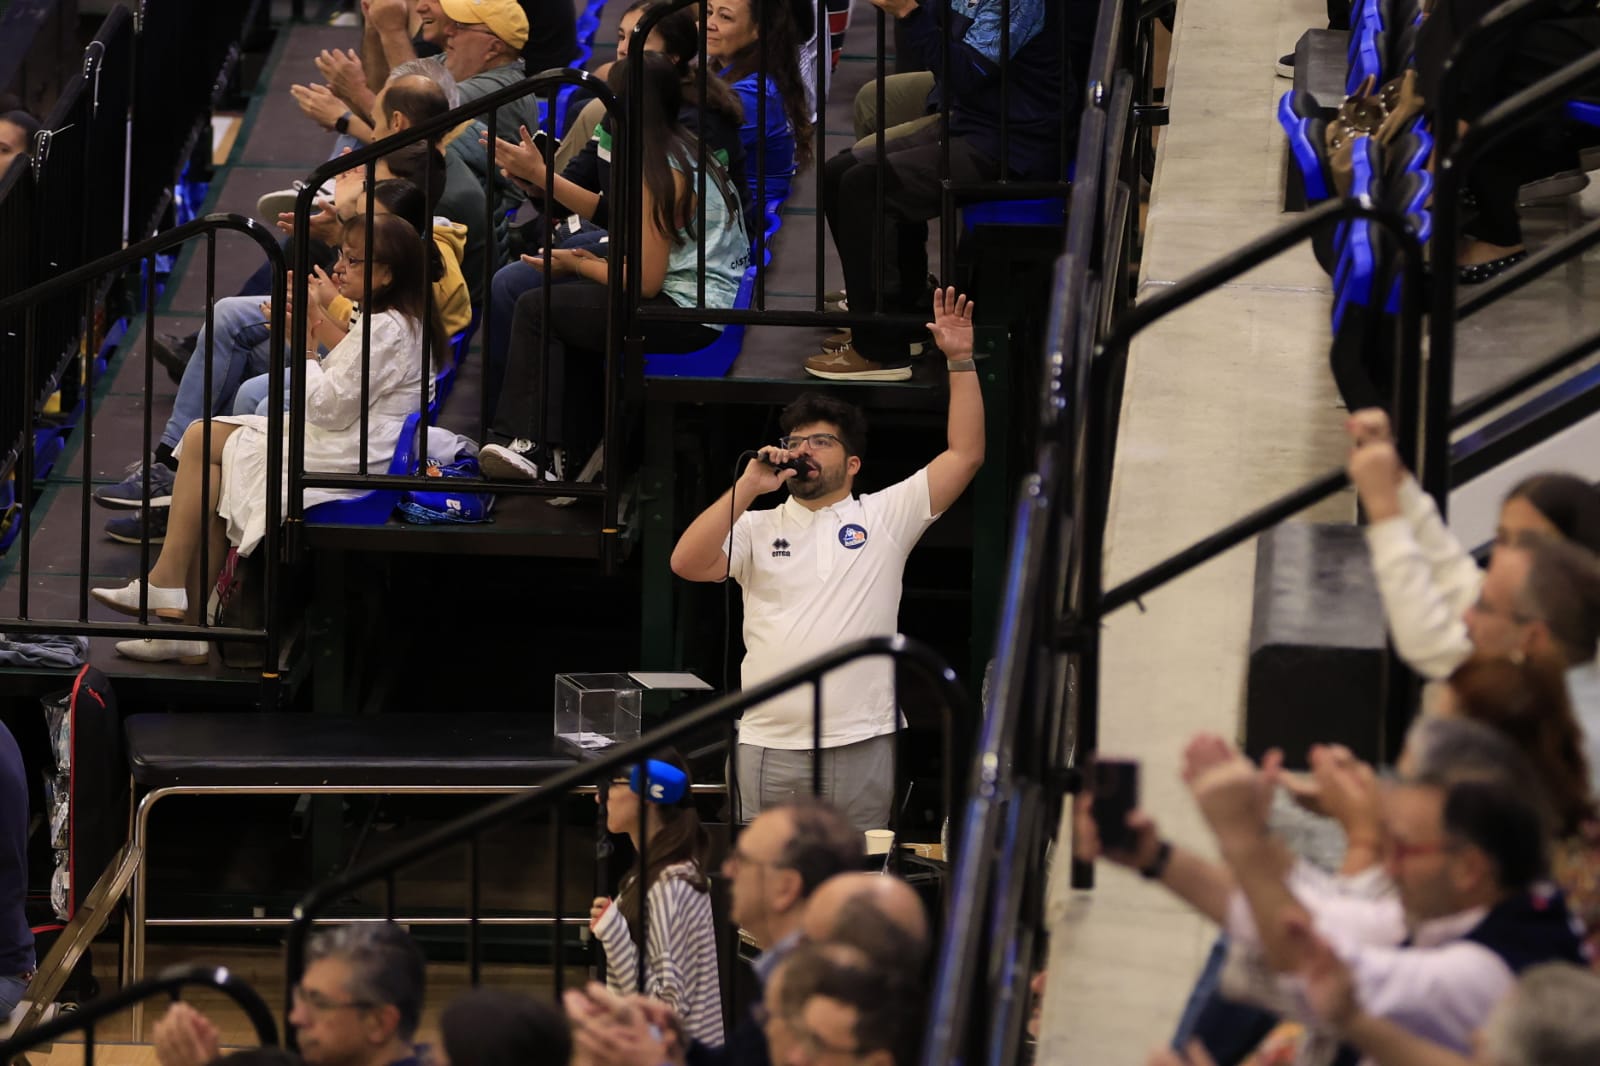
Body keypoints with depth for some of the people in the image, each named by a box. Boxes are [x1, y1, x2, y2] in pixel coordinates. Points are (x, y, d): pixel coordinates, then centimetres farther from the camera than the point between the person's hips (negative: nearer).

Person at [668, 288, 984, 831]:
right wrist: (748, 486, -8)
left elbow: (965, 454, 5)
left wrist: (961, 361, -2)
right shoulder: (758, 527, 11)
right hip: (768, 742, 1)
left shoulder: (885, 517, 9)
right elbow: (686, 563, -5)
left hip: (862, 743, -1)